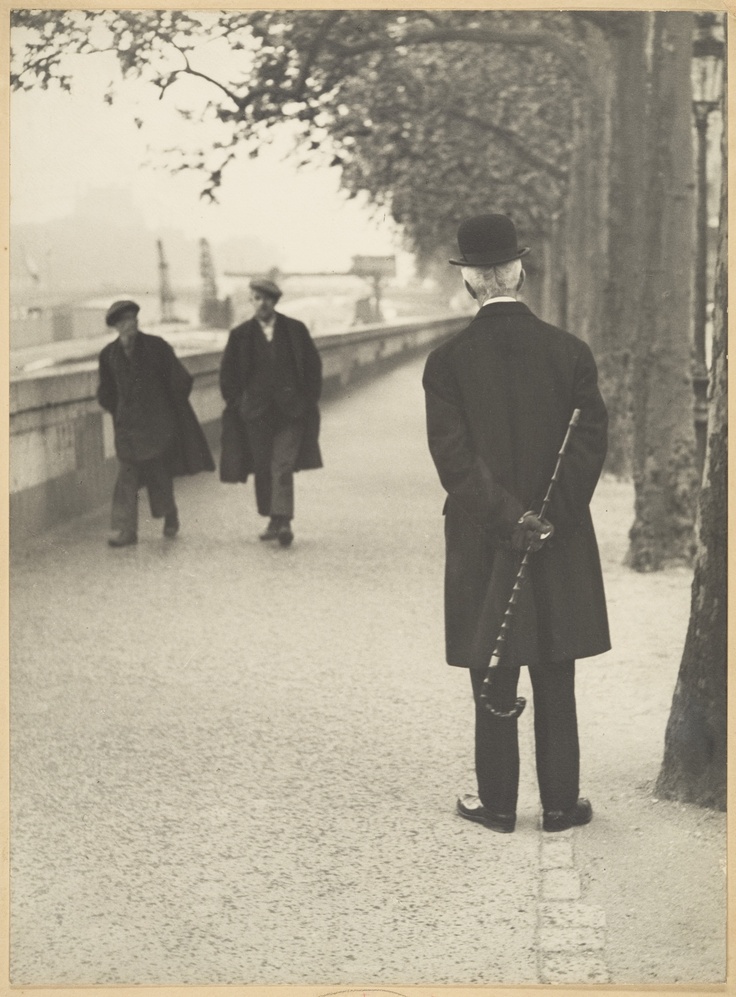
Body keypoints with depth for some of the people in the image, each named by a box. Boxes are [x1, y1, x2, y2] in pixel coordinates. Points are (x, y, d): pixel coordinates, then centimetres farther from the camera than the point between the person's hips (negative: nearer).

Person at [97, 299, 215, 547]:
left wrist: (170, 410, 6)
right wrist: (120, 413, 9)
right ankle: (126, 530, -6)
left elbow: (180, 380, 2)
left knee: (159, 473, 1)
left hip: (159, 423, -2)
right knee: (127, 475, -6)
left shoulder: (156, 346, -4)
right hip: (128, 425, 2)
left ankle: (170, 517, 26)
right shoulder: (109, 355, 4)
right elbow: (106, 393, 17)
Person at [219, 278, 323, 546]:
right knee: (262, 469, 6)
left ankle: (284, 521, -15)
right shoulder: (240, 335, 5)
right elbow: (228, 373, 12)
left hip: (290, 410, -2)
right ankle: (274, 521, 17)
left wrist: (309, 400, 4)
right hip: (255, 412, 2)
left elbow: (313, 365, 9)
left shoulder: (296, 330, 3)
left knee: (283, 466, -12)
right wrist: (237, 403, 5)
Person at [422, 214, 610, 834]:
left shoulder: (448, 362, -7)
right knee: (556, 684, 11)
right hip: (562, 548, 1)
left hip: (483, 545, -1)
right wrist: (549, 517, -9)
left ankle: (498, 804, 17)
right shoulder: (570, 352, -3)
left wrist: (510, 520, -11)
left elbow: (455, 459, -13)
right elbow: (592, 440, -8)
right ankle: (560, 804, 18)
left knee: (495, 685, 9)